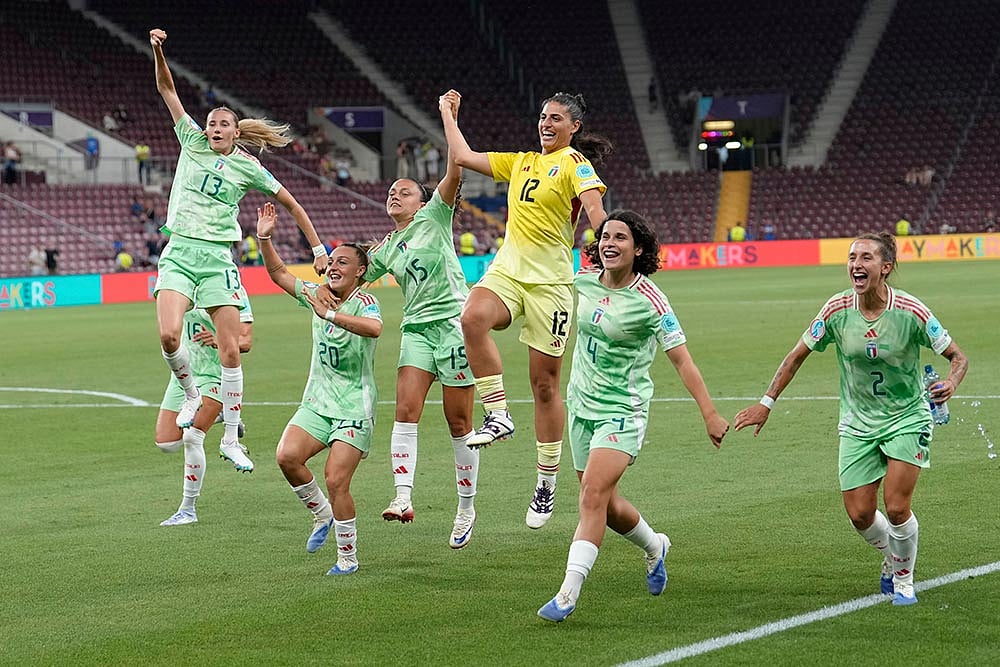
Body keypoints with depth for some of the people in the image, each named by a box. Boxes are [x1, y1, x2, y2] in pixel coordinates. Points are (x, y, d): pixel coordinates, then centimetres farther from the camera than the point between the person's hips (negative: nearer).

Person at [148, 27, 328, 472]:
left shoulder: (248, 167, 8)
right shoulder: (192, 143, 10)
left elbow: (290, 204, 16)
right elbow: (167, 90, 10)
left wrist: (318, 247, 12)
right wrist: (158, 50, -4)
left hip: (218, 258, 0)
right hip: (179, 252, 0)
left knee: (230, 350, -6)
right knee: (169, 335, -22)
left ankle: (230, 438, 3)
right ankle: (190, 394, 8)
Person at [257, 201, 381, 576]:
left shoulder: (364, 301, -12)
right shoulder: (317, 295, 7)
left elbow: (374, 328, -35)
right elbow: (279, 274, 17)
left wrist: (329, 314, -41)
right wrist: (264, 239, 2)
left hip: (354, 407, -6)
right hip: (317, 401, 6)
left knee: (336, 481, -13)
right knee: (287, 456, -17)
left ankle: (348, 556, 3)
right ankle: (321, 514, 8)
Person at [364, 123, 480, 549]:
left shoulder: (434, 218, 2)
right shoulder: (385, 250, 17)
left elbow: (454, 175, -10)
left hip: (453, 322, -5)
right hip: (416, 328, 5)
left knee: (458, 422, -1)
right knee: (406, 410, -15)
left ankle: (466, 508, 11)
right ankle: (403, 497, -23)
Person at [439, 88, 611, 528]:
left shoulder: (576, 164, -2)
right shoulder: (520, 162, 18)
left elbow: (595, 210, -18)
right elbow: (463, 157, 24)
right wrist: (448, 114, 29)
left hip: (549, 281, -5)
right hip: (507, 270, 5)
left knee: (545, 385, -1)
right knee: (473, 318, -31)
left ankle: (547, 485, 10)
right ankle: (499, 415, -22)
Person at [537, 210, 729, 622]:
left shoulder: (649, 301, -17)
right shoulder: (584, 280, -1)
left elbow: (681, 359, -16)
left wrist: (710, 414, -18)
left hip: (622, 413, -6)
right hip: (582, 406, 7)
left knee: (593, 496, -19)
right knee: (604, 504, 13)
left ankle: (568, 594, -21)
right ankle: (653, 546, 43)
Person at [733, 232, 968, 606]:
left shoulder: (910, 311, -18)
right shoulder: (837, 309, -11)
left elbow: (957, 356, -9)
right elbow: (798, 355, 2)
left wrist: (950, 383, -31)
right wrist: (766, 403, 0)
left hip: (907, 418, -3)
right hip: (858, 423, 3)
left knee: (896, 508, -13)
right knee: (860, 515, -2)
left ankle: (904, 579, 15)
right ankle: (891, 557, 32)